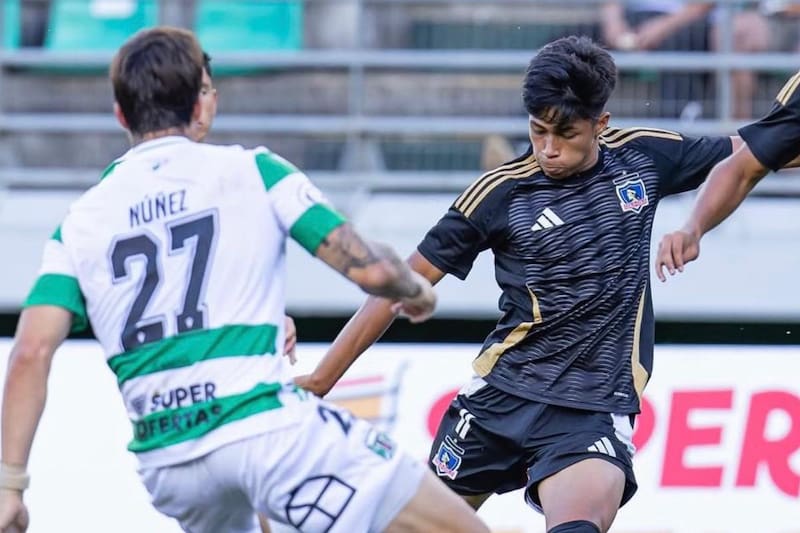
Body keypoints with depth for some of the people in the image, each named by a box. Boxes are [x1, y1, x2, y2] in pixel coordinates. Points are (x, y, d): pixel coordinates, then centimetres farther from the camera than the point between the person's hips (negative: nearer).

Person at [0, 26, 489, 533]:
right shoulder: (252, 171, 6)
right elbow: (371, 269, 1)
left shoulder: (80, 222, 13)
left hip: (167, 461, 4)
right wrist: (417, 289, 23)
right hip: (270, 429, -4)